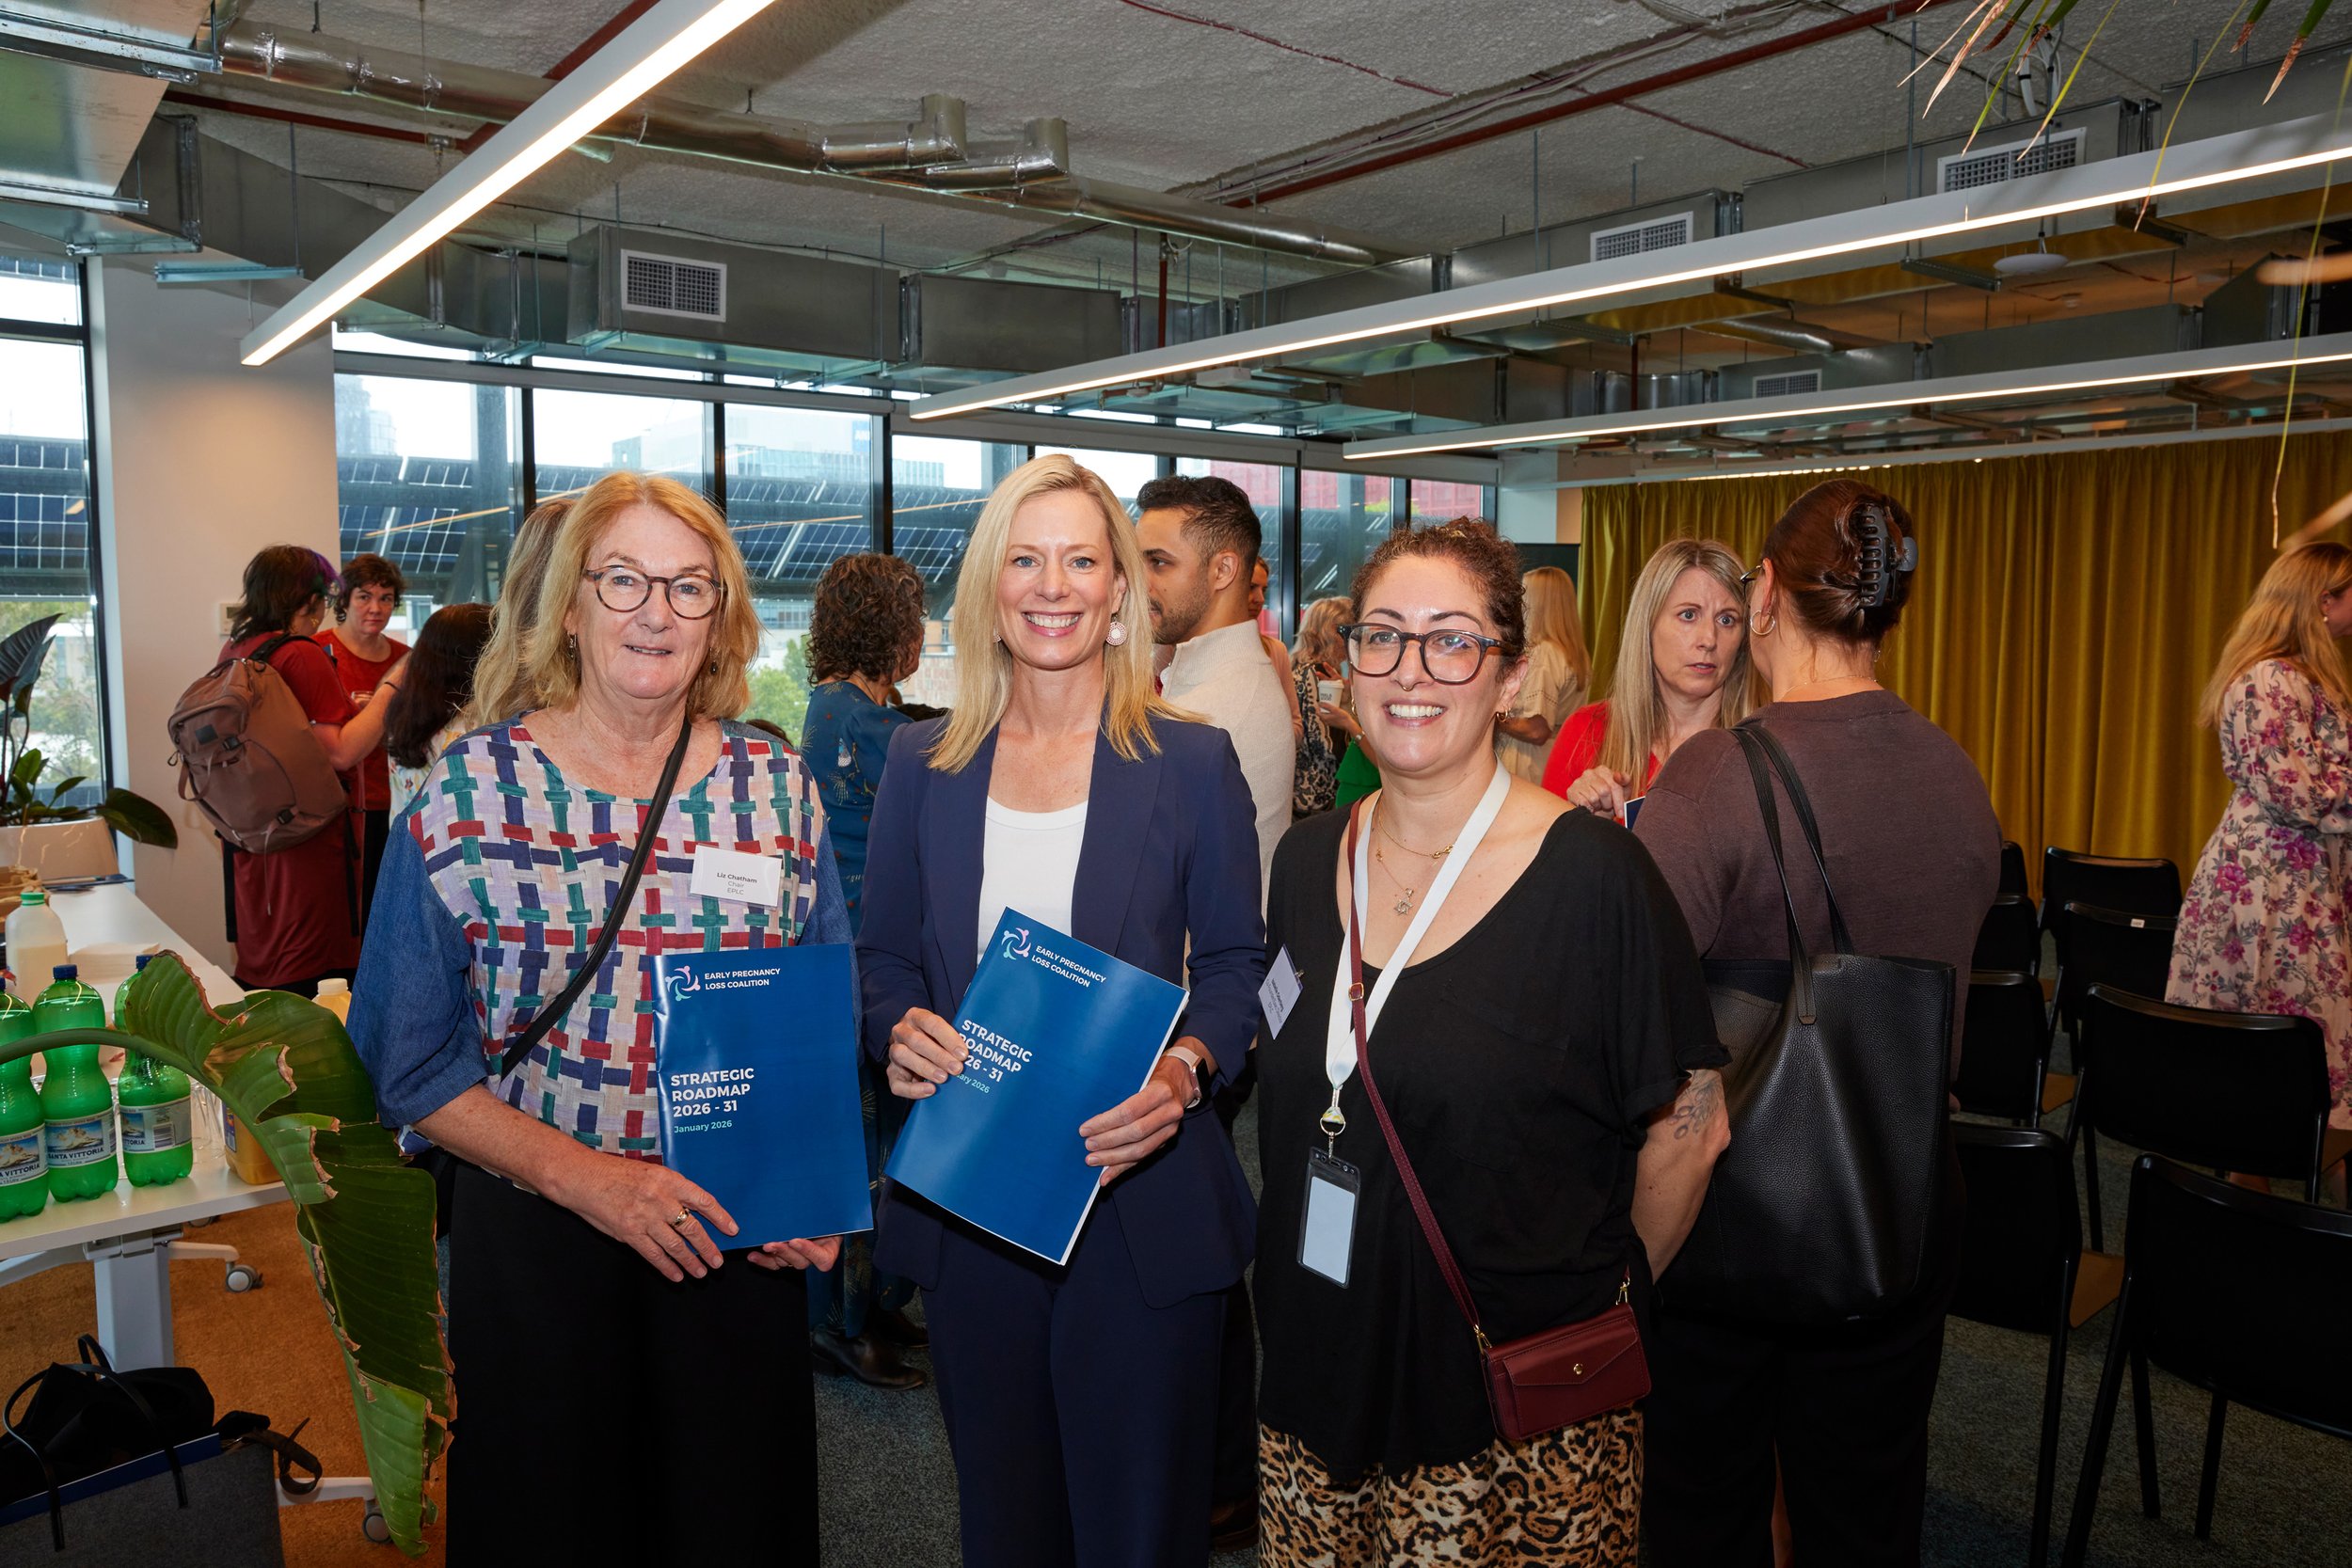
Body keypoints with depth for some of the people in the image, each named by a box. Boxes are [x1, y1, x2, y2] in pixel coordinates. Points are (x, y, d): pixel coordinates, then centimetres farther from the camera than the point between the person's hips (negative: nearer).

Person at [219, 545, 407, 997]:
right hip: (307, 840, -8)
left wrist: (345, 706, 26)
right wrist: (389, 688, -13)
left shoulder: (234, 652, 9)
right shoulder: (302, 655, -17)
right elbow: (341, 753, -21)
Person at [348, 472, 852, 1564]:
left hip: (741, 1245, 2)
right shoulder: (466, 792, -7)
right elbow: (409, 1063, -5)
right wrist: (586, 1177, -15)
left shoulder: (779, 788, -1)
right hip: (533, 1240, -1)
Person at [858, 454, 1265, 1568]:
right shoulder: (923, 763, 5)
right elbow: (883, 954, 10)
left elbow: (1235, 962, 0)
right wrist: (900, 1031, -11)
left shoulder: (1192, 761, -2)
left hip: (1139, 1194, -2)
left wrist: (1187, 1068, -18)